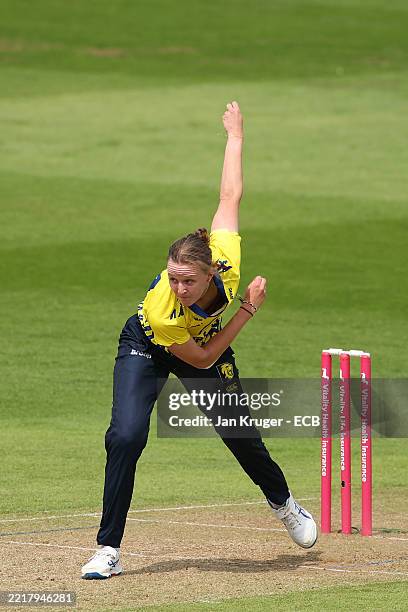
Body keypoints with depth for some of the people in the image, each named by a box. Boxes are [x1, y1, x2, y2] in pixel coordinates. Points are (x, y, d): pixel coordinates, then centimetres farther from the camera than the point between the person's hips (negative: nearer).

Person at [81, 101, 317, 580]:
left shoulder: (226, 260, -36)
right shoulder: (161, 311, -42)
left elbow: (230, 197, -20)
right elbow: (201, 358, -25)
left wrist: (235, 135, -4)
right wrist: (248, 310, -27)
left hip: (207, 345, 4)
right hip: (147, 349, -4)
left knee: (242, 435, 14)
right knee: (126, 435, -23)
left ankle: (283, 503, 46)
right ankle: (108, 550, -16)